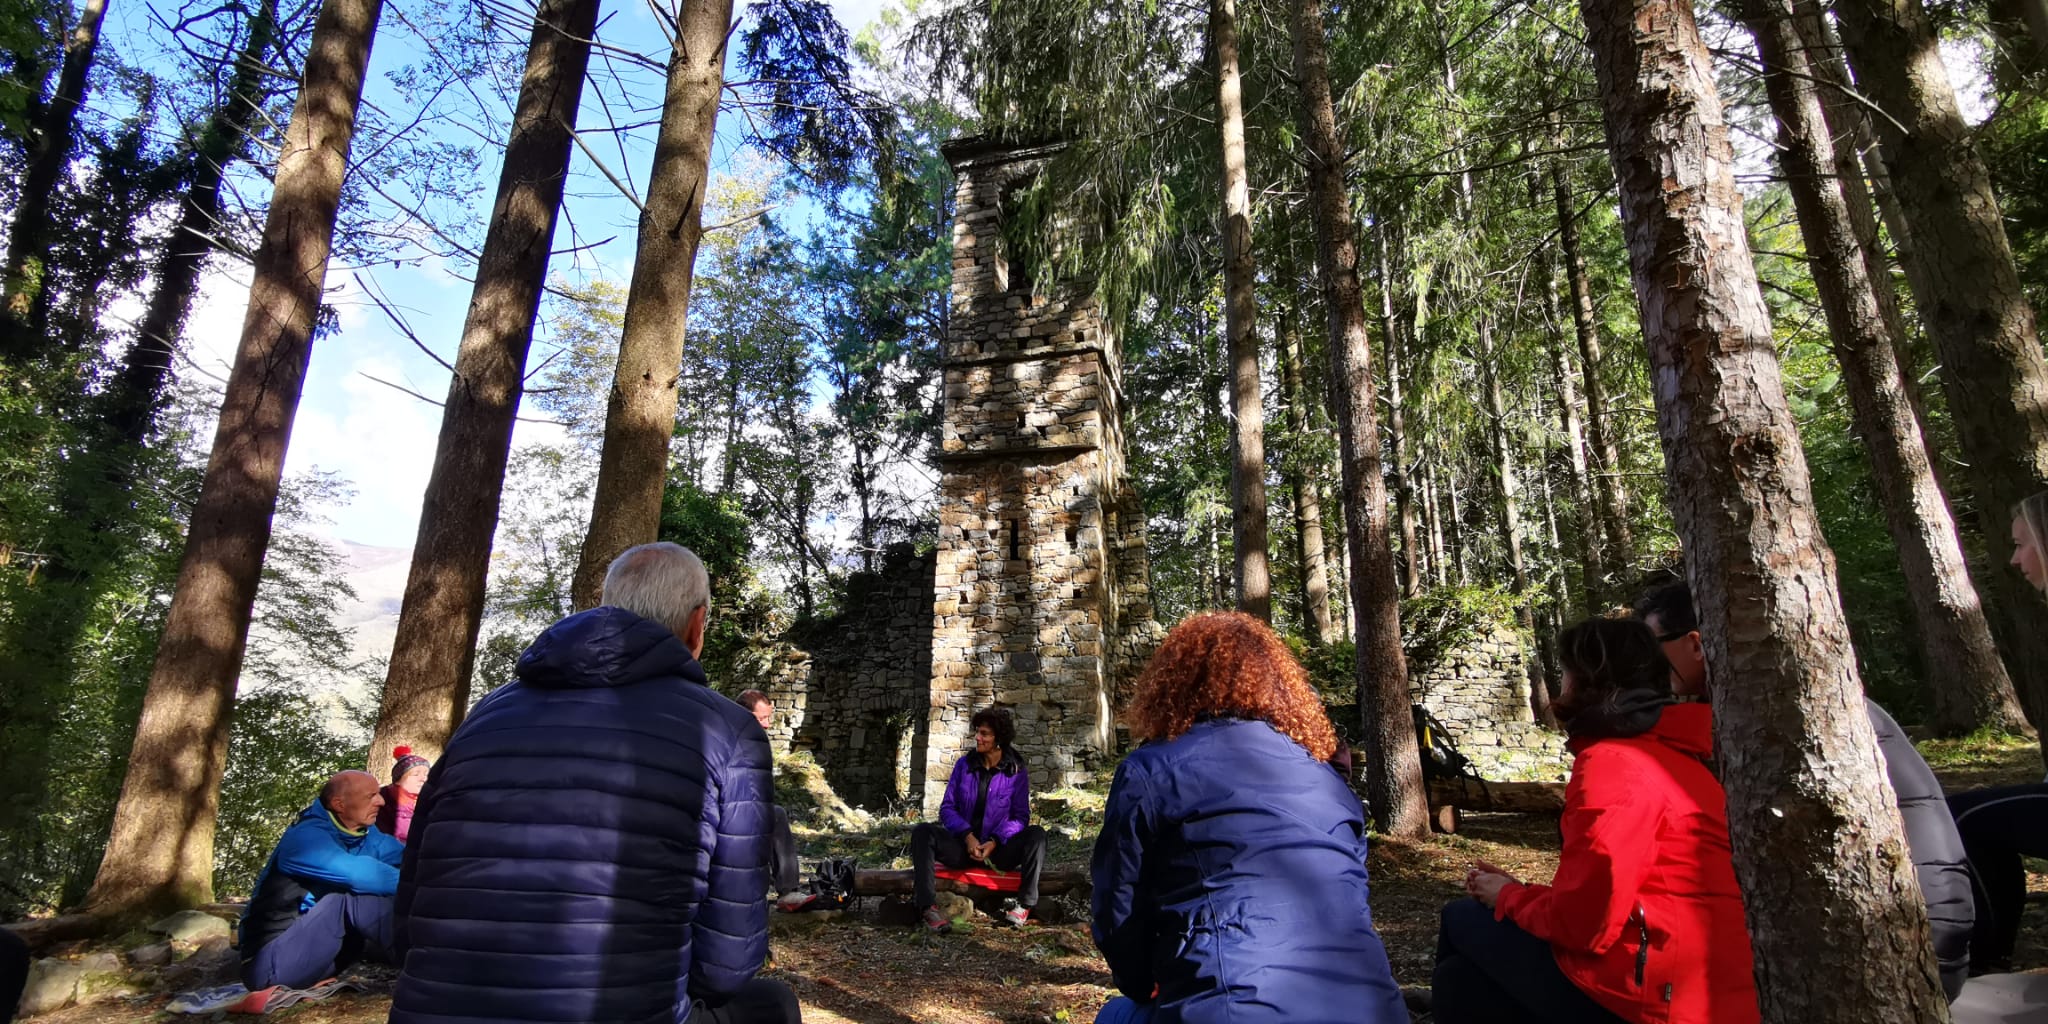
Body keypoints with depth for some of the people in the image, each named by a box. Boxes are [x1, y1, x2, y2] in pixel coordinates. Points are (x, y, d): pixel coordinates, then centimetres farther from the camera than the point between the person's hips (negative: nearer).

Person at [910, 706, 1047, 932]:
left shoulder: (1016, 772, -1)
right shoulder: (964, 764, 4)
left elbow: (1020, 817, -2)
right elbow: (947, 807, 1)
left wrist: (995, 842, -20)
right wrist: (967, 836, -17)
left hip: (998, 849, -1)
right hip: (963, 845, 2)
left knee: (1036, 834, -28)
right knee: (922, 832, -25)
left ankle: (1024, 904, -23)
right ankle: (928, 907, -37)